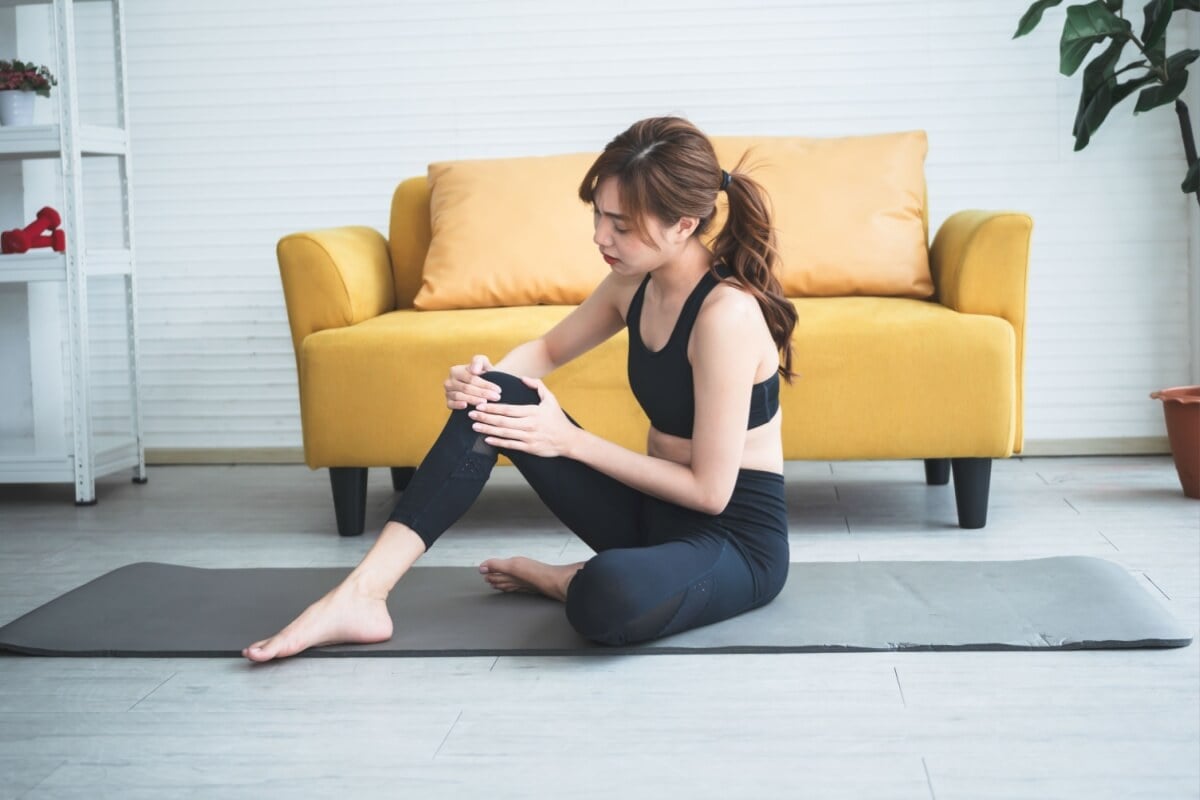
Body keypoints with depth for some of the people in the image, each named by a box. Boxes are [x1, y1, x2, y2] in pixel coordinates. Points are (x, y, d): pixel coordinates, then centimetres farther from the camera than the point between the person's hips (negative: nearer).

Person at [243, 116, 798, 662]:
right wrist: (487, 377, -6)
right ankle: (362, 594, -16)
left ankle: (558, 579, -3)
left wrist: (570, 441, -18)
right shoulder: (636, 283, 0)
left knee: (609, 597, -41)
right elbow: (549, 350, 18)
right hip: (653, 513, 7)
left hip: (738, 540, -7)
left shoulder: (726, 312, -24)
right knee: (494, 401, -11)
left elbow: (711, 489, -21)